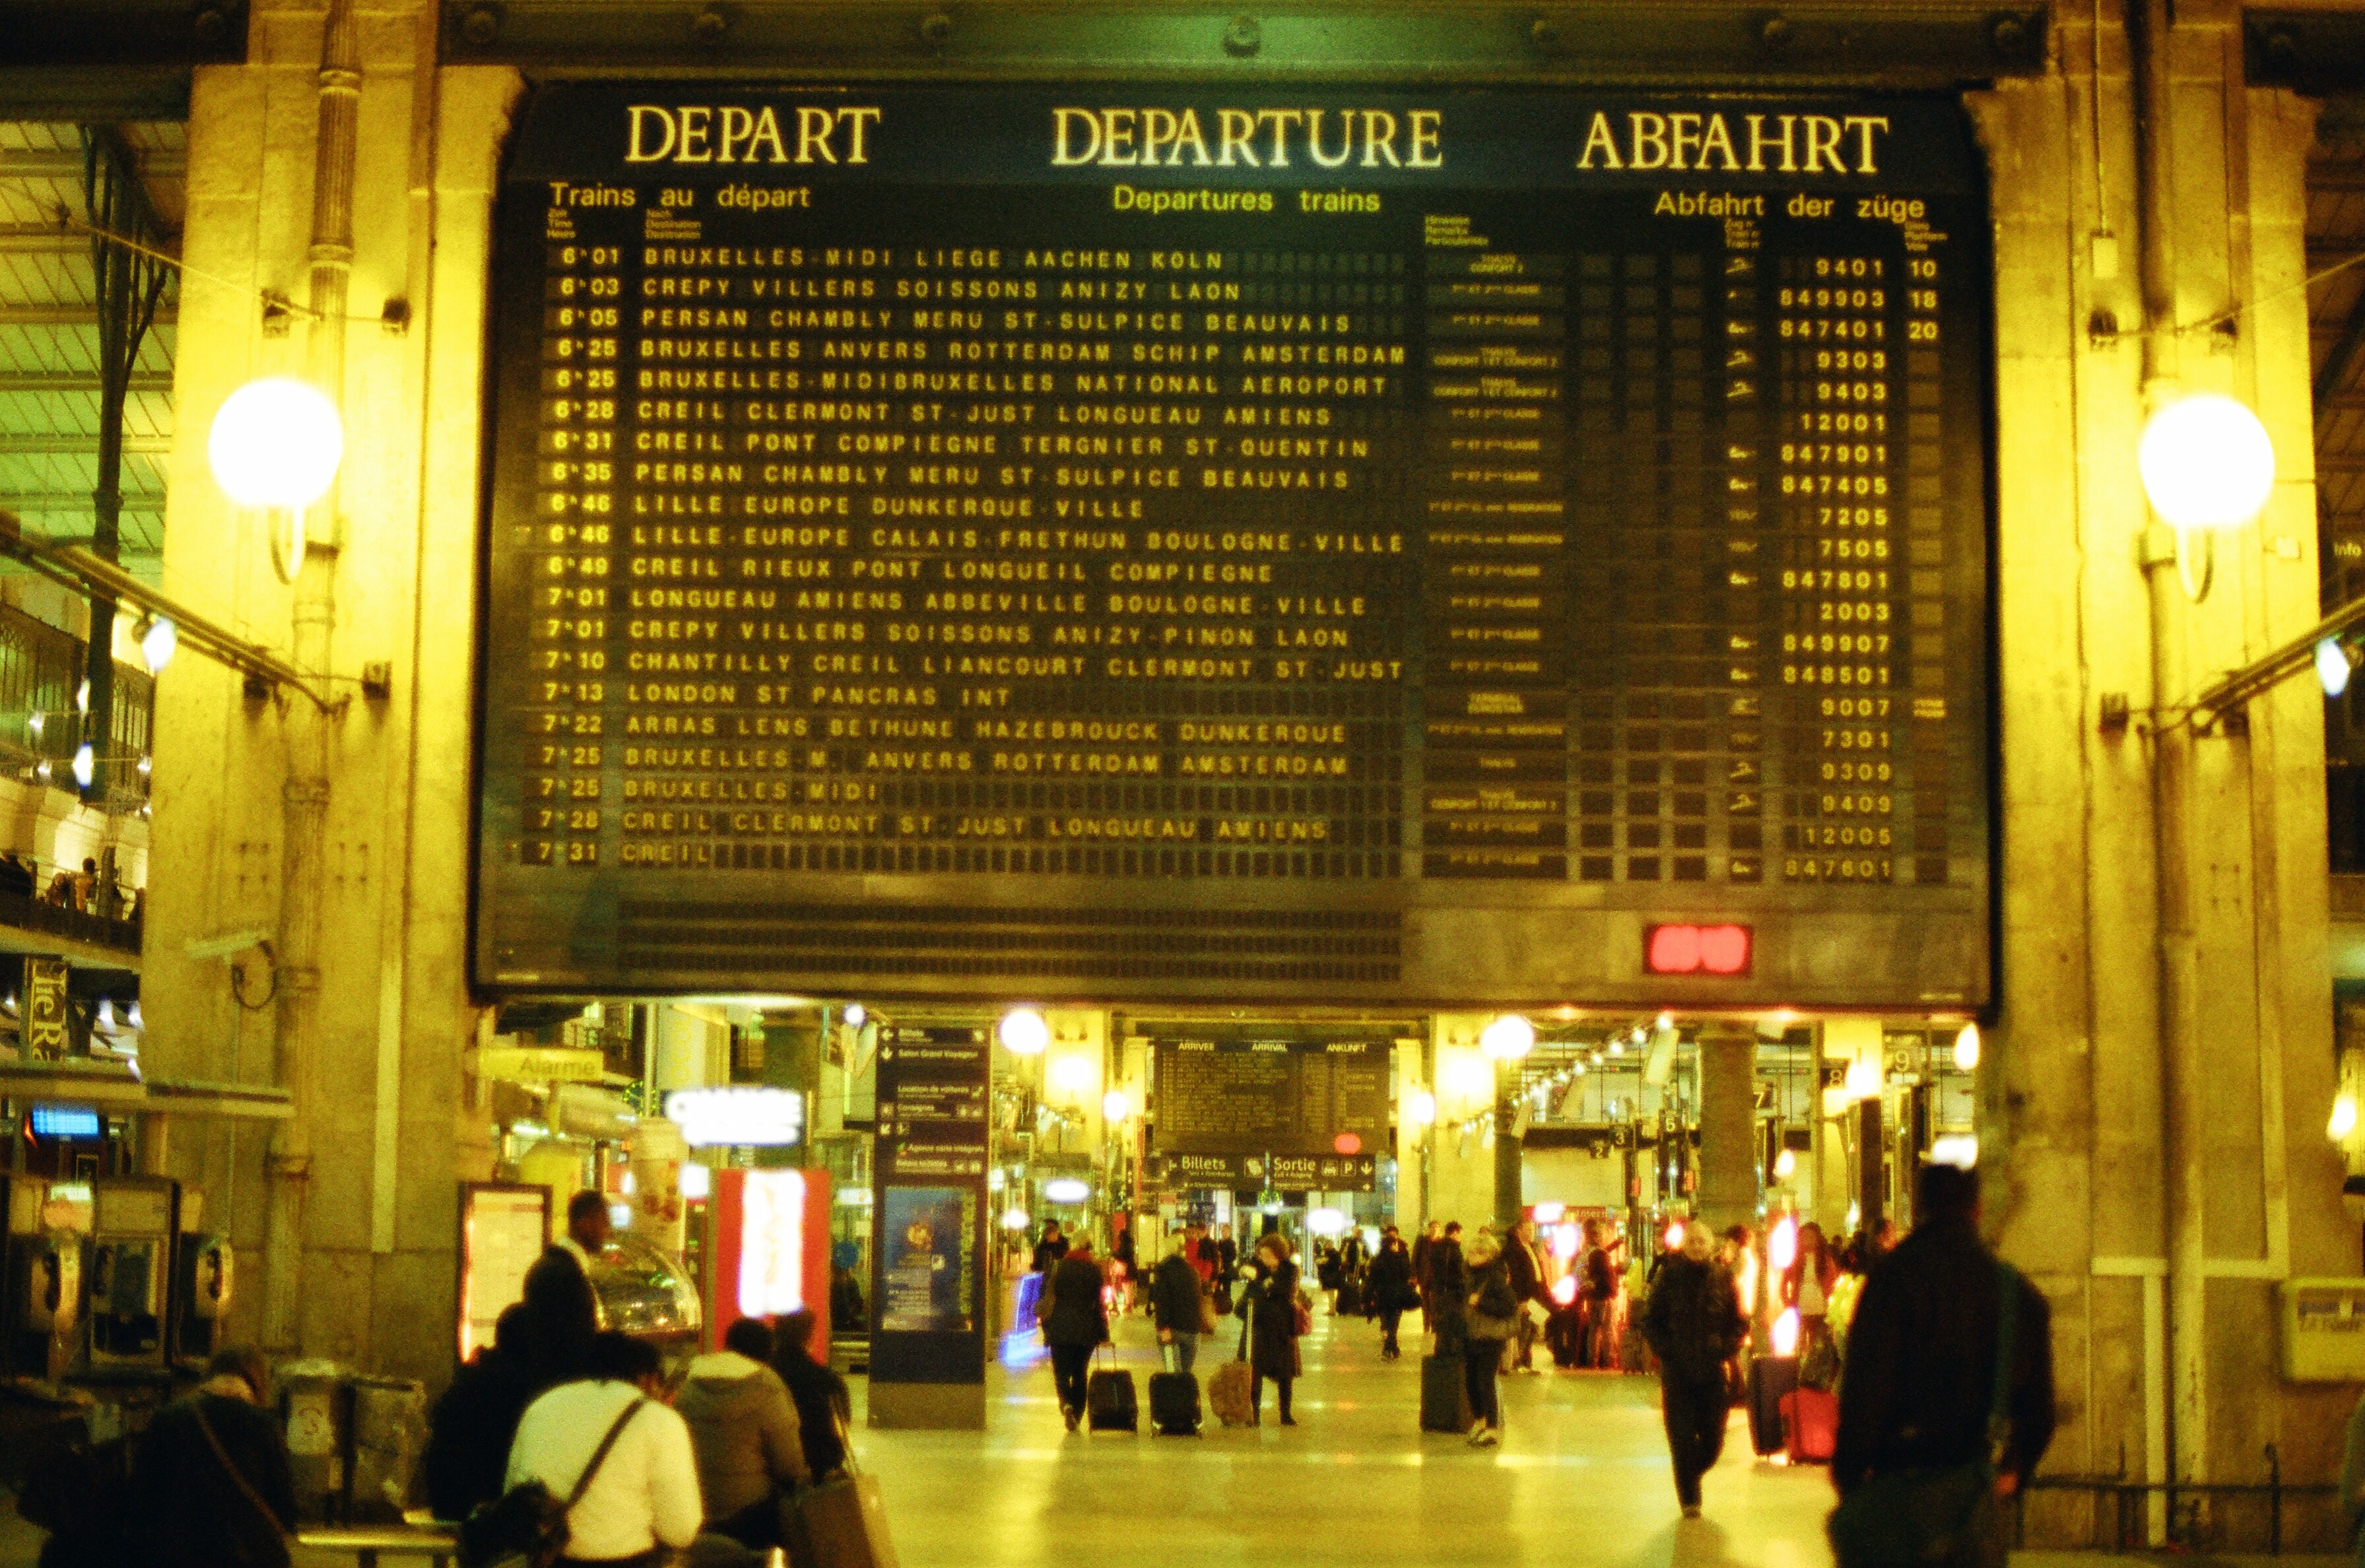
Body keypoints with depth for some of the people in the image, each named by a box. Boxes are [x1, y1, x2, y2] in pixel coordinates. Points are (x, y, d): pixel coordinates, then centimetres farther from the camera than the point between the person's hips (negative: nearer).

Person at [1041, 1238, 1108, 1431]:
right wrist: (1103, 1334, 7)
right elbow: (1101, 1304, 1)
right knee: (1080, 1374, 14)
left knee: (1061, 1372, 3)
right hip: (1086, 1331, 1)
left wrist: (1046, 1326, 5)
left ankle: (1067, 1403, -25)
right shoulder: (1095, 1270, 0)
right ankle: (1077, 1415, 13)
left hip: (1061, 1329, -1)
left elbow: (1049, 1298, -2)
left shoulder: (1058, 1268, -2)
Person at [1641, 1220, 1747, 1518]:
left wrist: (1727, 1348, -5)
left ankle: (1691, 1475, 33)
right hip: (1677, 1371, -2)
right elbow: (1651, 1320, 6)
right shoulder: (1669, 1277, 1)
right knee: (1682, 1438, -3)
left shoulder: (1722, 1278, 4)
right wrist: (1664, 1349, -9)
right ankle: (1689, 1500, 9)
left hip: (1713, 1371, 2)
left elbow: (1739, 1322, 11)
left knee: (1713, 1440, 4)